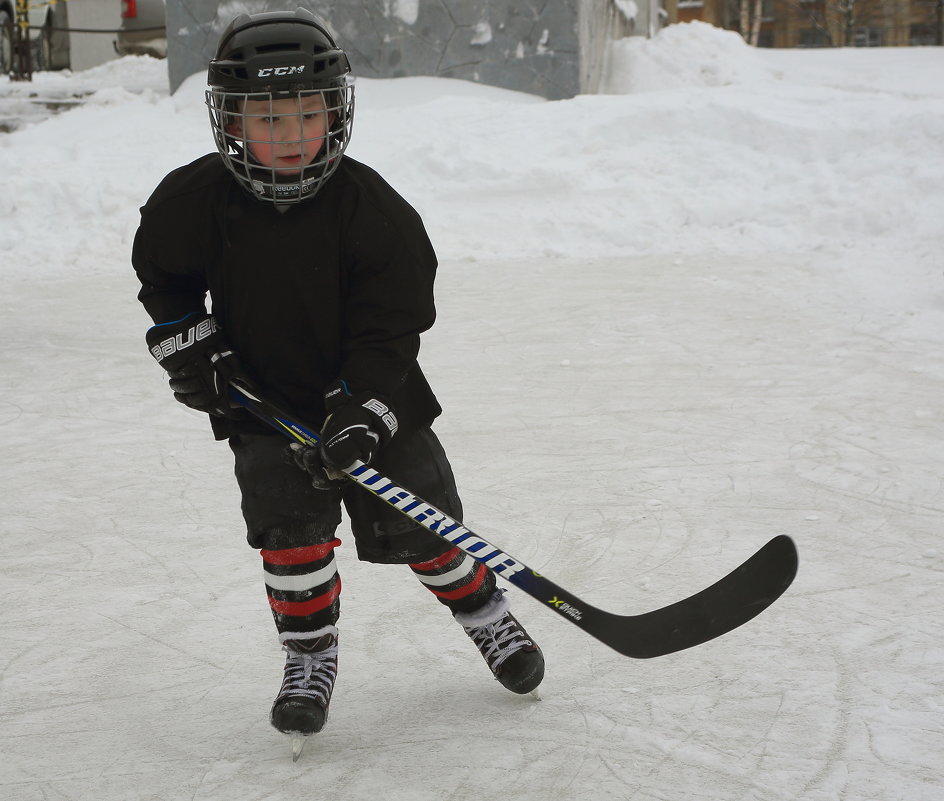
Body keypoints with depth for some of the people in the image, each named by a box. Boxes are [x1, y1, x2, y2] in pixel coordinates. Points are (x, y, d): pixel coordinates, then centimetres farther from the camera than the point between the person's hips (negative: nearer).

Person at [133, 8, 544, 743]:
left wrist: (360, 415, -26)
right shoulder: (196, 200, -12)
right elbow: (162, 274, 9)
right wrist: (188, 344, -4)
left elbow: (391, 328, -17)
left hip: (374, 396, -1)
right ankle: (310, 656, 11)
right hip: (262, 399, 1)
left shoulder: (372, 207, -18)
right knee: (290, 524, -11)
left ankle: (488, 615, 30)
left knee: (421, 523, 3)